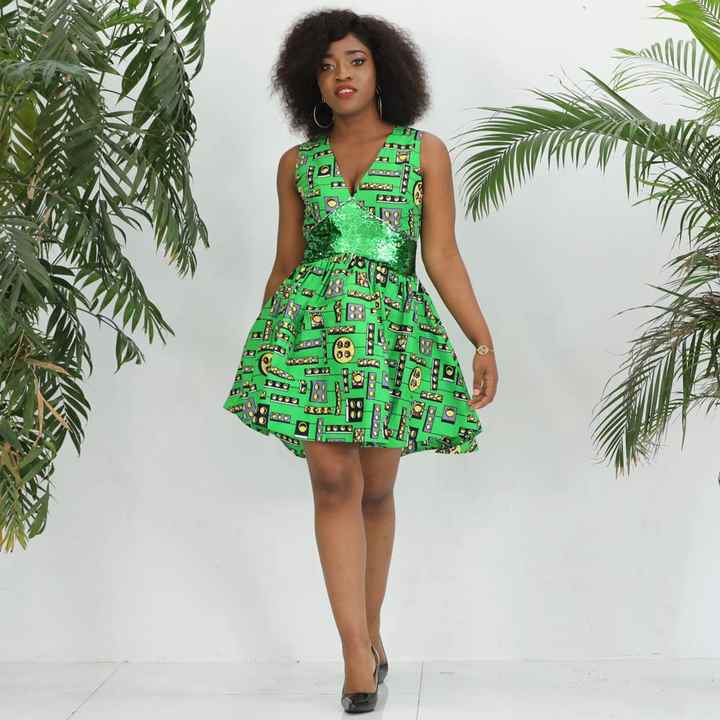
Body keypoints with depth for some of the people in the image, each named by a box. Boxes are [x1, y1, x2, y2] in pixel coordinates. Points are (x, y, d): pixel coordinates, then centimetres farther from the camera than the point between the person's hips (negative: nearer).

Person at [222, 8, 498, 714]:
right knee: (334, 485, -9)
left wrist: (484, 341, -5)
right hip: (311, 322, 1)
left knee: (376, 491, 5)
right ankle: (360, 656, -6)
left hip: (393, 329, 0)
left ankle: (368, 635, 23)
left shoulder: (424, 151, 7)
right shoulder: (297, 164, 12)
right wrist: (258, 355, 18)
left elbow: (443, 258, 4)